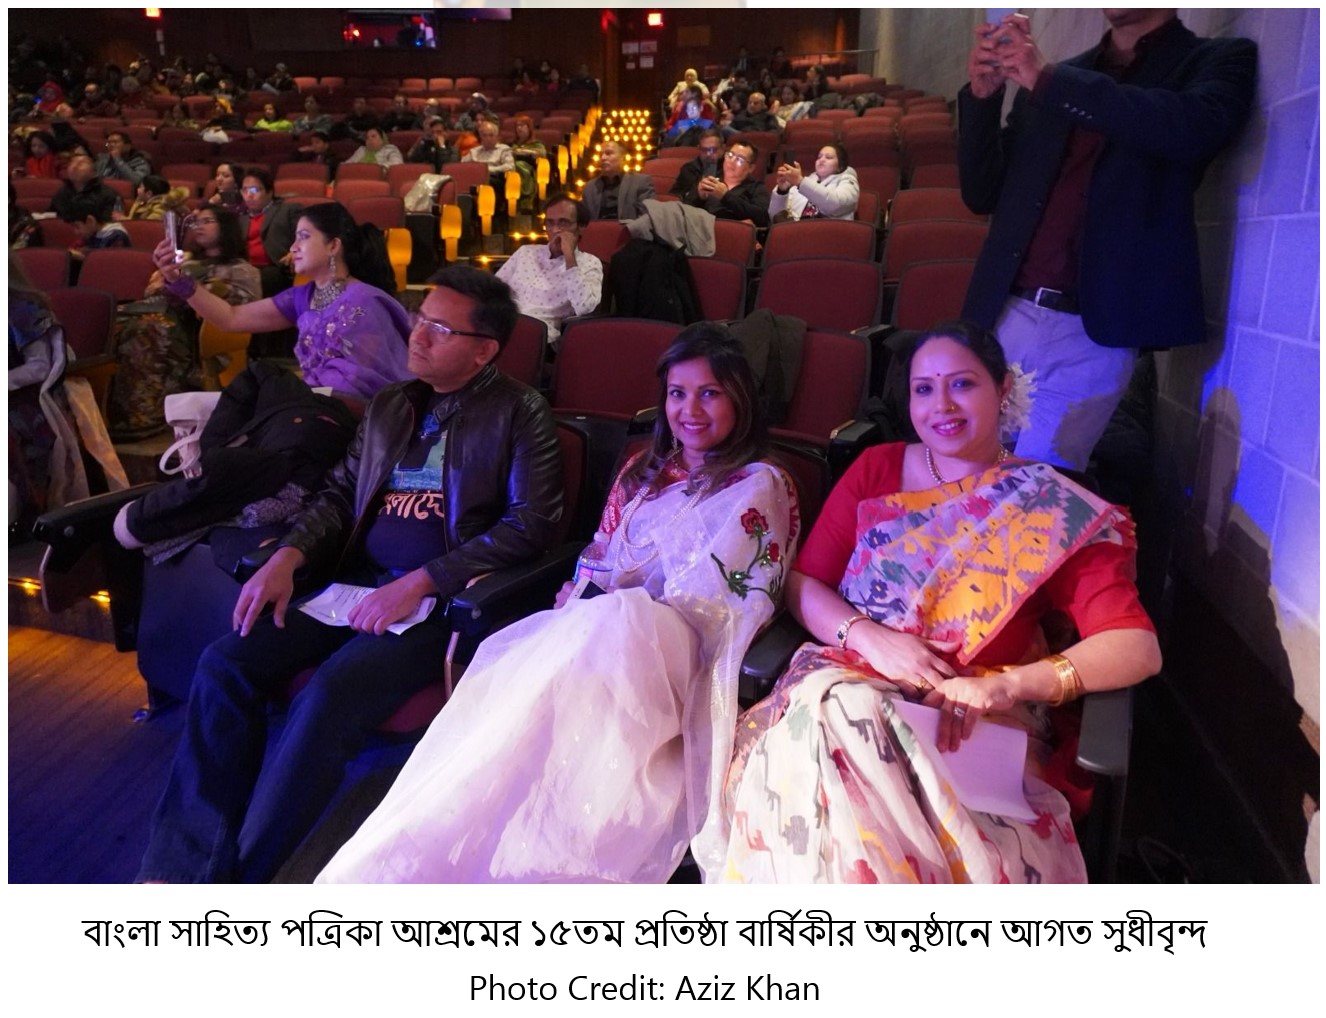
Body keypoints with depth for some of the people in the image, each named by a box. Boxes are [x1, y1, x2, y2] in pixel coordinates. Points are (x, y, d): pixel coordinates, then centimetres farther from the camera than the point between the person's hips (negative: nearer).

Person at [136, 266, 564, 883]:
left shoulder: (521, 414, 0)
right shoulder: (388, 406, 19)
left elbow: (531, 524, -11)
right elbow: (340, 495, 20)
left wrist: (418, 583, -17)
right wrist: (287, 557, -1)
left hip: (439, 600, -6)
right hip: (355, 587, 6)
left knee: (330, 695, -29)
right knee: (225, 665, -12)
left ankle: (241, 872, -15)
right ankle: (184, 864, -5)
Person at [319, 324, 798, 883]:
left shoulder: (759, 487, 7)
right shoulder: (644, 470, 25)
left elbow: (705, 597, -4)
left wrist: (594, 609, -10)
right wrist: (581, 597, -3)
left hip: (674, 645, -5)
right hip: (598, 629, 5)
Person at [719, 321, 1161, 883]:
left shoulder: (1057, 510, 6)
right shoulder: (875, 470, 14)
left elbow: (1137, 647, -4)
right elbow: (801, 583, 9)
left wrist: (1006, 685, -20)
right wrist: (870, 637, -12)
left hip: (977, 726, -2)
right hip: (848, 682, 3)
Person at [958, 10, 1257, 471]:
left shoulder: (1218, 62, 7)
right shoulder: (1049, 78, 16)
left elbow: (1195, 128, -16)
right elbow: (982, 194, 13)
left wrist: (1048, 80, -19)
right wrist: (982, 96, -3)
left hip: (1093, 335, -3)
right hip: (1004, 317, 4)